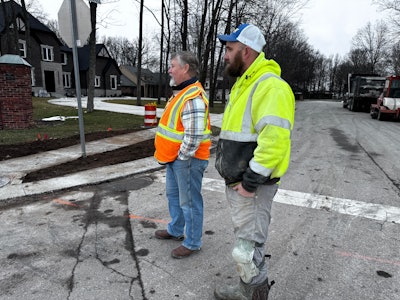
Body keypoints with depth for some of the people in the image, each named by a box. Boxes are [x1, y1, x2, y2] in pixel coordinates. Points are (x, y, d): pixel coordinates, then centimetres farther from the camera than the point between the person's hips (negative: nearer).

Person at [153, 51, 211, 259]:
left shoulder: (193, 98, -23)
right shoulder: (180, 93, 12)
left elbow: (194, 135, -29)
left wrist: (182, 156, -17)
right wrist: (172, 156, 17)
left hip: (186, 160, -11)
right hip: (174, 158, 11)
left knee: (189, 201, 3)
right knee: (173, 195, 23)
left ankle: (192, 243, 20)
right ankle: (175, 230, 42)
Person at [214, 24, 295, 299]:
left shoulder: (270, 87, -18)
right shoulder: (244, 85, 15)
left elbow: (275, 140, -28)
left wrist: (250, 181, -23)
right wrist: (235, 177, 15)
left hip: (252, 186, -10)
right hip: (236, 181, 10)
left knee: (247, 251, 0)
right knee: (245, 239, 22)